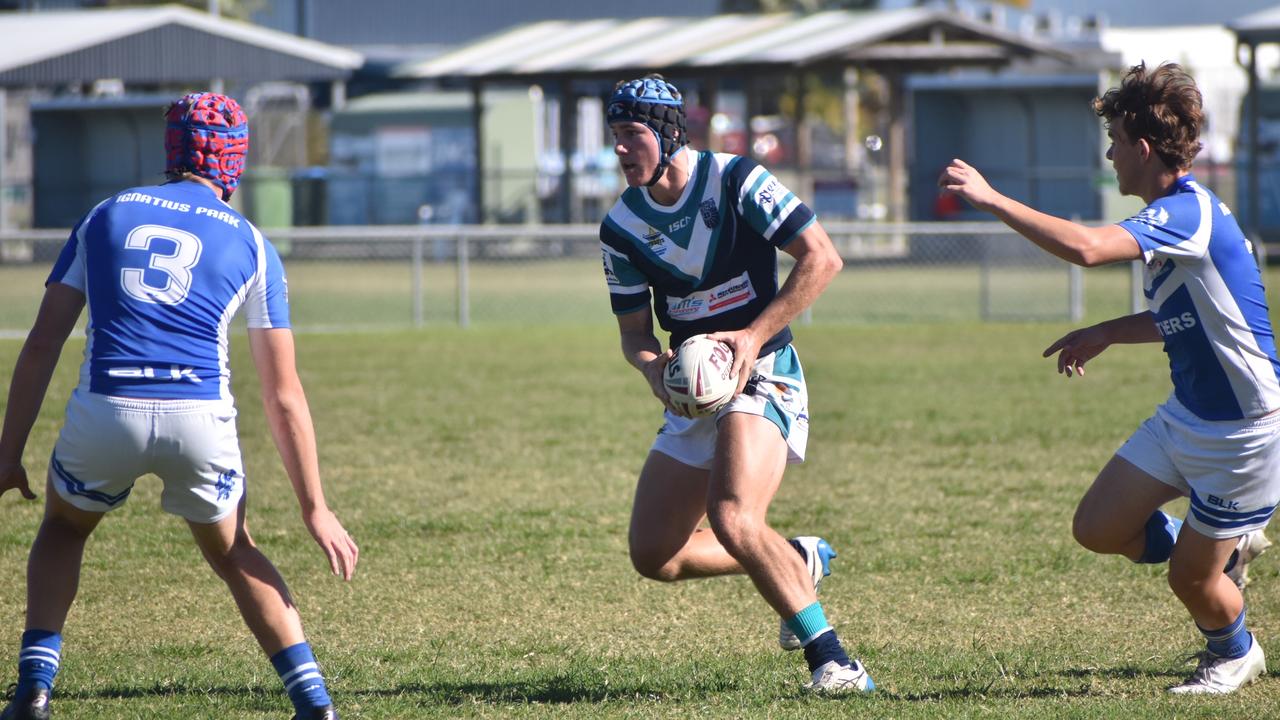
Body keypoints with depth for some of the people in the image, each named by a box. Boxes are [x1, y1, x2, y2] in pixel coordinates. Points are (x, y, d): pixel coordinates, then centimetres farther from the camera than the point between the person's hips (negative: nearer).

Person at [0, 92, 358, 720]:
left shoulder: (106, 216, 18)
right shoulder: (251, 245, 14)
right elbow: (283, 397, 11)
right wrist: (315, 510, 15)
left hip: (106, 409, 0)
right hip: (200, 417, 0)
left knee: (63, 528, 29)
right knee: (233, 554, 26)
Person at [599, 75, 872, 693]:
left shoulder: (734, 180, -12)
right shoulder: (621, 226, 4)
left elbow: (822, 258, -14)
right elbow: (634, 333, 11)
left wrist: (754, 335, -19)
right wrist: (652, 365, -13)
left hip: (760, 376, -7)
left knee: (732, 520, -30)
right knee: (653, 555, 5)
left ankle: (830, 660, -23)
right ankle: (800, 561, 25)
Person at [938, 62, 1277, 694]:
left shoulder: (1191, 214, -25)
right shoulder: (1175, 213, 7)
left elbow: (1084, 247, -40)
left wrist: (991, 199, -33)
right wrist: (1107, 333, 13)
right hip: (1186, 416, 9)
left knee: (1190, 577, 3)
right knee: (1097, 529, 4)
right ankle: (1226, 549, 26)